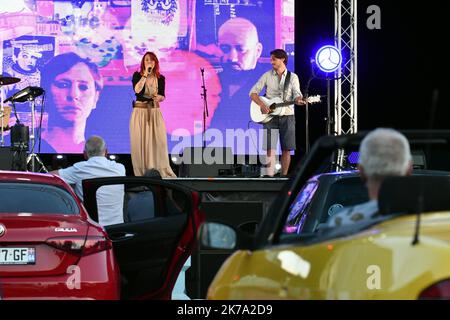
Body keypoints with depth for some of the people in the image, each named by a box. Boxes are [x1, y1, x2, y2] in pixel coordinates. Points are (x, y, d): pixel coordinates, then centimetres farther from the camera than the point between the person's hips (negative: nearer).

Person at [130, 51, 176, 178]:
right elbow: (137, 90, -19)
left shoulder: (160, 78, 6)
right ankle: (141, 173, 2)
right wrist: (145, 74, -19)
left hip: (155, 112, 2)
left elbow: (162, 96, 6)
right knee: (140, 142, -3)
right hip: (140, 112, -2)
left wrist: (158, 98, -17)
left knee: (158, 141, -4)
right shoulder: (137, 75, -1)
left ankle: (161, 170, 1)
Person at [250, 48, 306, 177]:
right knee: (270, 149, -9)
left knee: (286, 149, 1)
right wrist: (261, 104, -14)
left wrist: (299, 100, -28)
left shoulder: (293, 77, 6)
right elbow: (253, 92, 3)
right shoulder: (267, 75, 6)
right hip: (270, 116, -1)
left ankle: (283, 176, 10)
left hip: (287, 116, 1)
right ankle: (269, 177, -11)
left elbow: (296, 94, -4)